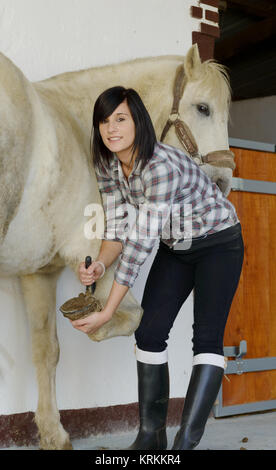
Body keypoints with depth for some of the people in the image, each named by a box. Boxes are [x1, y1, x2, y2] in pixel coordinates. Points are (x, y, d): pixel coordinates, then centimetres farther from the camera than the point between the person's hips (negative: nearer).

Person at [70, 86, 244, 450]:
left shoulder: (161, 165, -34)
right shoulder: (107, 166, -10)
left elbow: (142, 242, -35)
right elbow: (117, 228, -7)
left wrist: (108, 312, -32)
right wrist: (100, 264, -30)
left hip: (218, 244, -7)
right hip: (175, 248, 7)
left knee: (207, 338, -16)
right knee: (149, 332, -1)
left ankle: (186, 441, -13)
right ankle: (151, 435, 8)